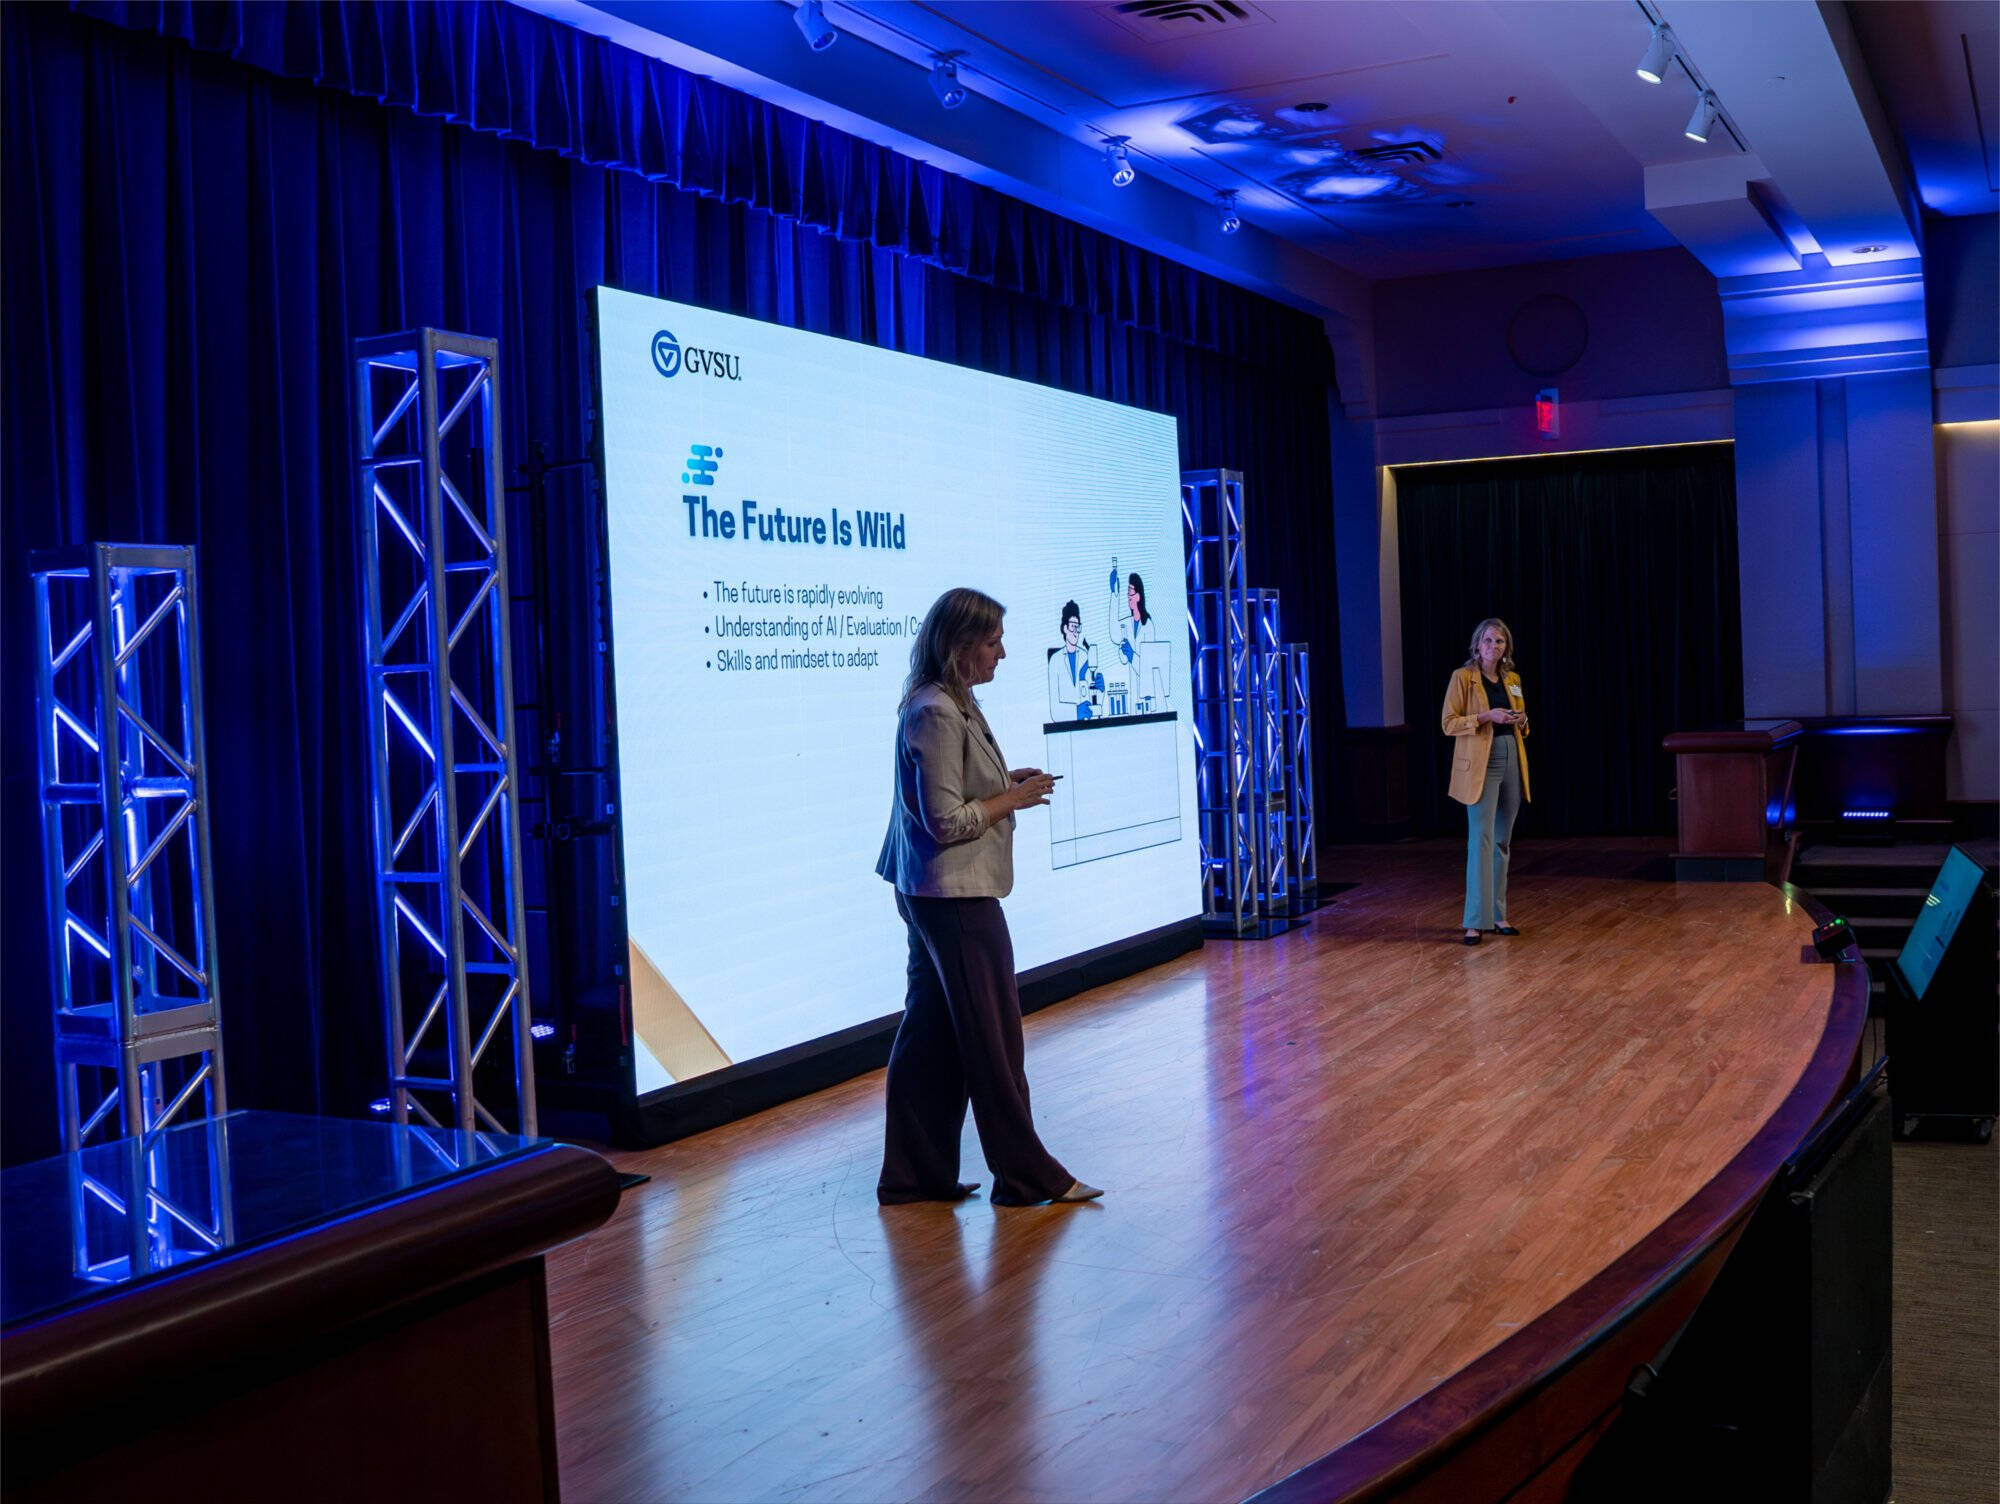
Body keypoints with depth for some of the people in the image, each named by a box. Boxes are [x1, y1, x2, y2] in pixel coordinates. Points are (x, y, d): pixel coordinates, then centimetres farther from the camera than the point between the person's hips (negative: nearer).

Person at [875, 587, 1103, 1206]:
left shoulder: (949, 704, 12)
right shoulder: (937, 714, -20)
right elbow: (947, 822, -22)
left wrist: (1007, 783, 8)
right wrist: (1014, 798, -11)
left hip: (930, 895, 10)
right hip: (957, 896, -10)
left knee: (930, 1035, 14)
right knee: (993, 1037, 0)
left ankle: (914, 1175, 21)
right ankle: (1027, 1176, 11)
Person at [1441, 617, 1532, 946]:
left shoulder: (1512, 679, 12)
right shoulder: (1463, 677, -5)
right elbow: (1449, 724, -9)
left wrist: (1521, 720, -1)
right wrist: (1485, 716, -20)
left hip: (1512, 762, 6)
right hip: (1480, 764, -6)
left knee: (1502, 841, 10)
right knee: (1481, 839, -12)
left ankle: (1498, 915, 18)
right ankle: (1475, 922, -12)